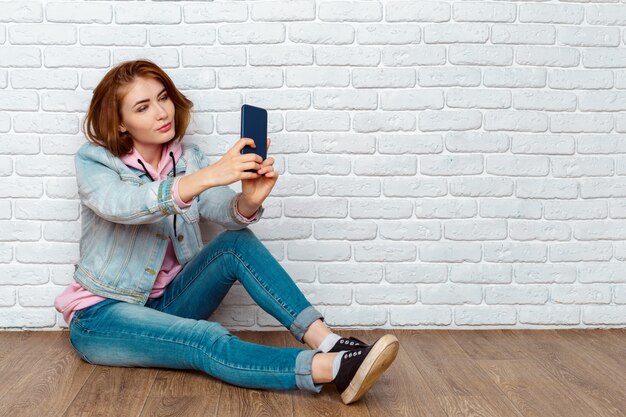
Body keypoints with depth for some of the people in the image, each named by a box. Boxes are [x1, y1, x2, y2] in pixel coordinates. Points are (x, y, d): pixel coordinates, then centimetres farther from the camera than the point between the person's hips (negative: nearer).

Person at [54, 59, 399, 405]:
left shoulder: (187, 159, 1)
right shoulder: (94, 161, -11)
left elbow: (227, 213, -17)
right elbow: (122, 205, -34)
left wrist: (249, 200, -42)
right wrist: (207, 176, -49)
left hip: (166, 303, 4)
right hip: (102, 317, -4)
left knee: (236, 243, -22)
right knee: (207, 340, -33)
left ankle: (326, 342, -31)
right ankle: (336, 369, -48)